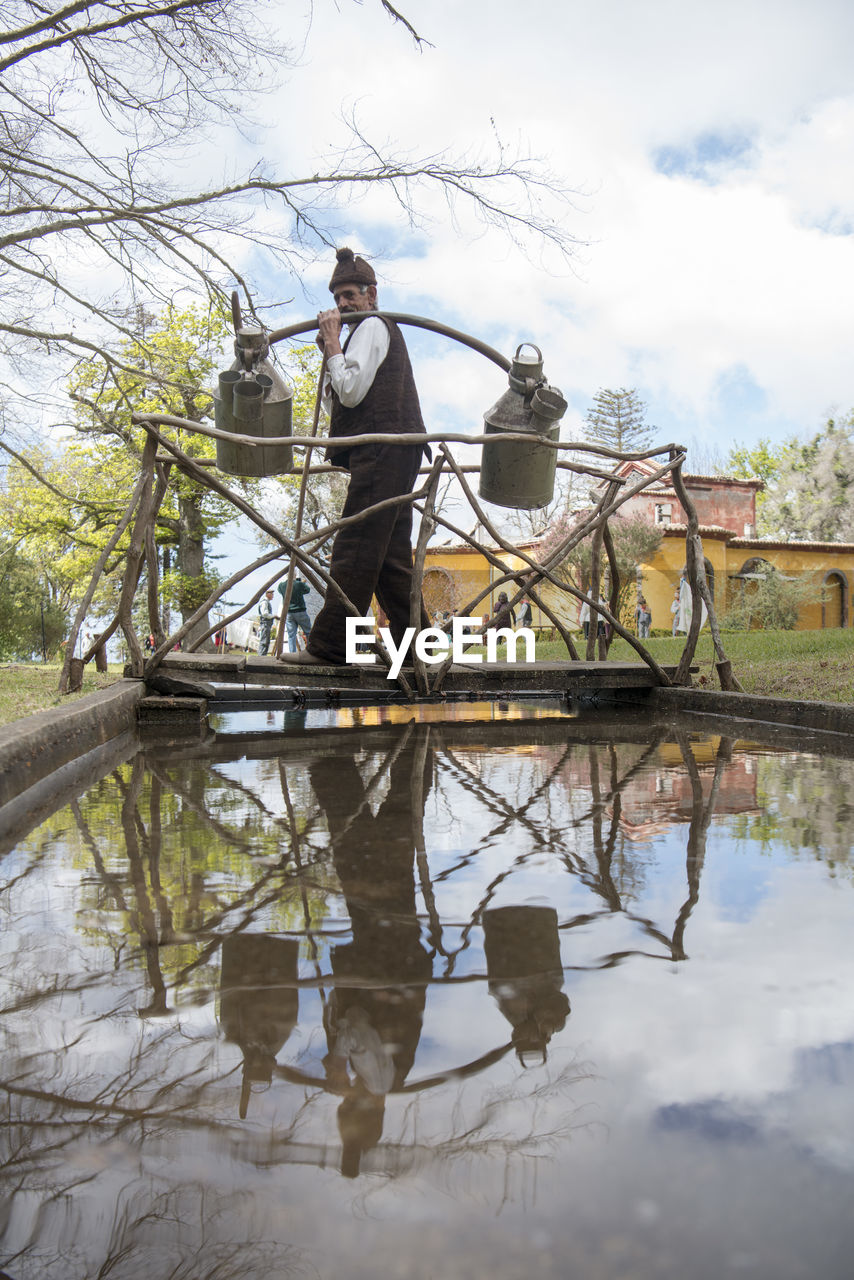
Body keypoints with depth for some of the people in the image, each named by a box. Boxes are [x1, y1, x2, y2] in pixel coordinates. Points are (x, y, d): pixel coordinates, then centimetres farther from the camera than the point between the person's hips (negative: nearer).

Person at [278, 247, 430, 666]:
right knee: (390, 556, 7)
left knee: (354, 549, -13)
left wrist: (332, 342, -3)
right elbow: (346, 398, 26)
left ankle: (328, 644, -13)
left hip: (380, 450, -11)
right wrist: (330, 350, 16)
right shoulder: (384, 329, 31)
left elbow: (351, 392, -13)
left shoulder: (372, 327, 1)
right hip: (394, 454, 11)